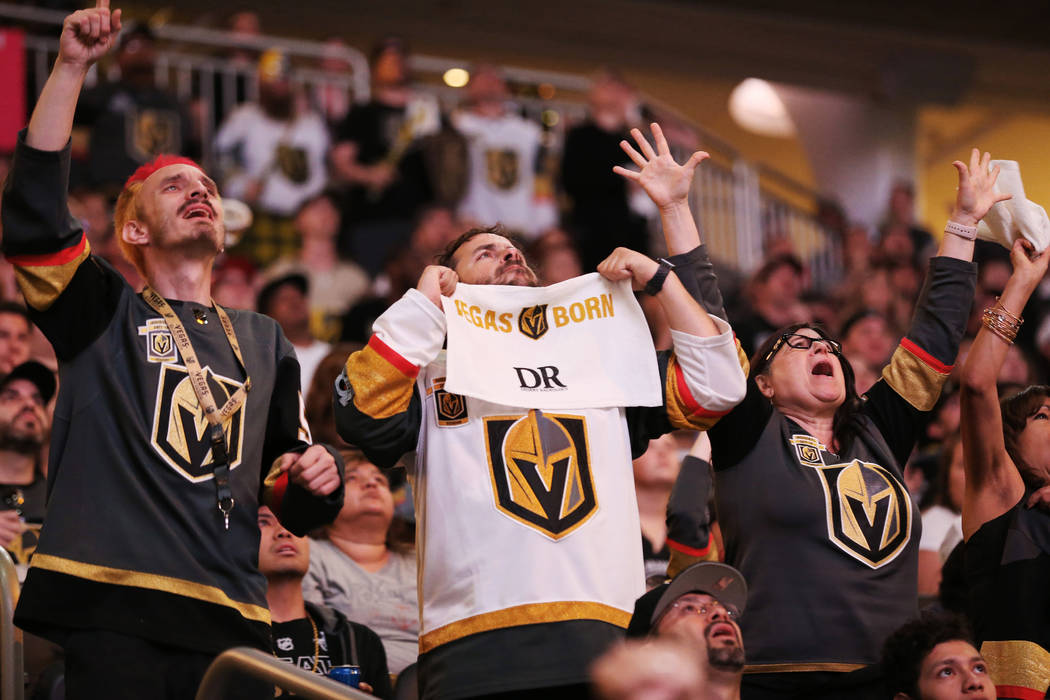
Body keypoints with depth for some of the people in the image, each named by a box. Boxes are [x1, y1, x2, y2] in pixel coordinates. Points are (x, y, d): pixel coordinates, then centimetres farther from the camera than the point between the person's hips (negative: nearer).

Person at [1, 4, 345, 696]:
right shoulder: (105, 314, 16)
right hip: (111, 613, -4)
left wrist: (317, 480, 5)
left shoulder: (266, 344, 28)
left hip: (229, 626, 4)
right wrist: (72, 68, -6)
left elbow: (296, 509, 30)